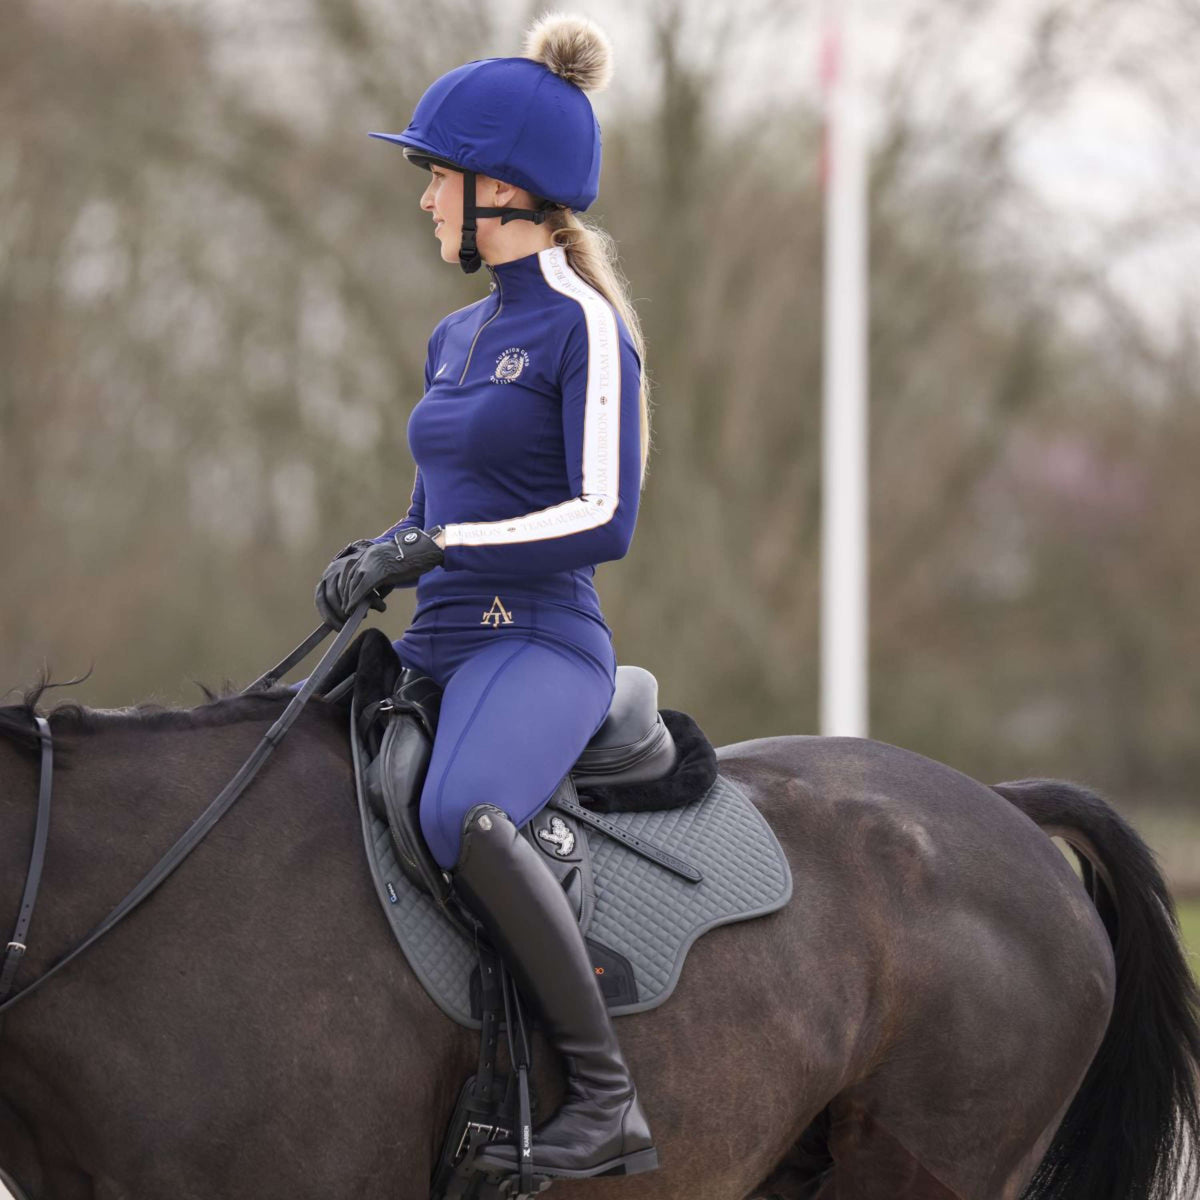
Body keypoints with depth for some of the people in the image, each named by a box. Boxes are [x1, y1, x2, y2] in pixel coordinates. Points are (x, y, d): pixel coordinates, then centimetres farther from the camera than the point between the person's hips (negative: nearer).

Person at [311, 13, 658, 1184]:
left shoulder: (583, 327, -7)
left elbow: (603, 516, -16)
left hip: (541, 646, -9)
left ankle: (608, 1097, -33)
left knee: (461, 814, -38)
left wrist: (434, 548, -18)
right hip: (436, 650, 9)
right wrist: (372, 564, 2)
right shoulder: (455, 338, 18)